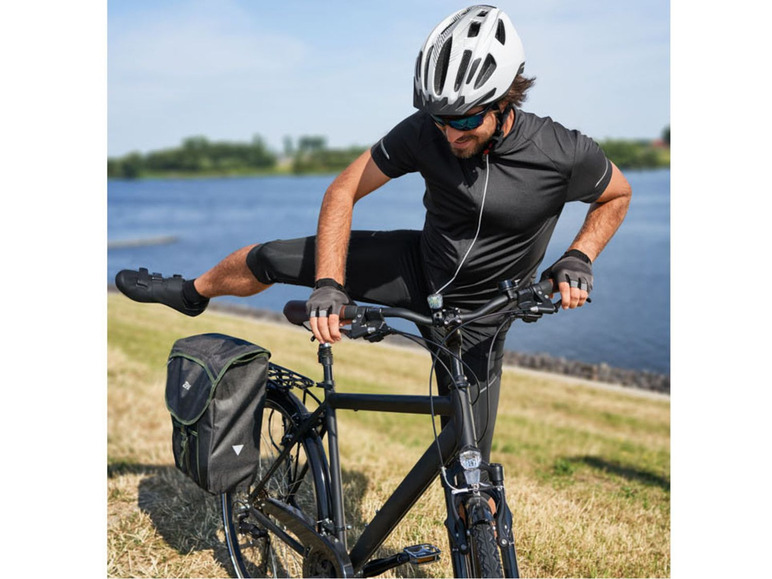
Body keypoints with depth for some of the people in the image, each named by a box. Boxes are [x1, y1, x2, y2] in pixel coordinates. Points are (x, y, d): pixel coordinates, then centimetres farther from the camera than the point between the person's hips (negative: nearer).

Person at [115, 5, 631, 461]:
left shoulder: (564, 154, -25)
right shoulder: (424, 132, -19)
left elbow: (618, 195, -3)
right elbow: (343, 192, -11)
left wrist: (578, 259, -21)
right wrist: (328, 283, -24)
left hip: (474, 318, -3)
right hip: (419, 266, 3)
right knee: (266, 260, 4)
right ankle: (192, 294, 37)